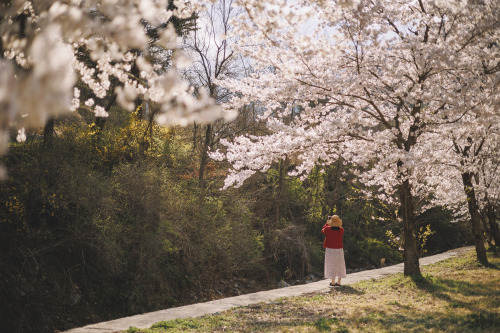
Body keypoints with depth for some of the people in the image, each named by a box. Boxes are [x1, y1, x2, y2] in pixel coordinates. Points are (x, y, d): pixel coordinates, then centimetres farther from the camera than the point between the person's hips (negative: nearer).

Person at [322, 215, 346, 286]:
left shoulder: (328, 229, -13)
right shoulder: (341, 230, -9)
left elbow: (323, 230, 9)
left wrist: (327, 223, 19)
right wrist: (337, 224, 16)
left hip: (330, 249, -2)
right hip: (339, 250, 2)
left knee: (331, 265, 6)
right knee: (339, 265, 13)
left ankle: (333, 282, 5)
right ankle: (339, 281, 15)